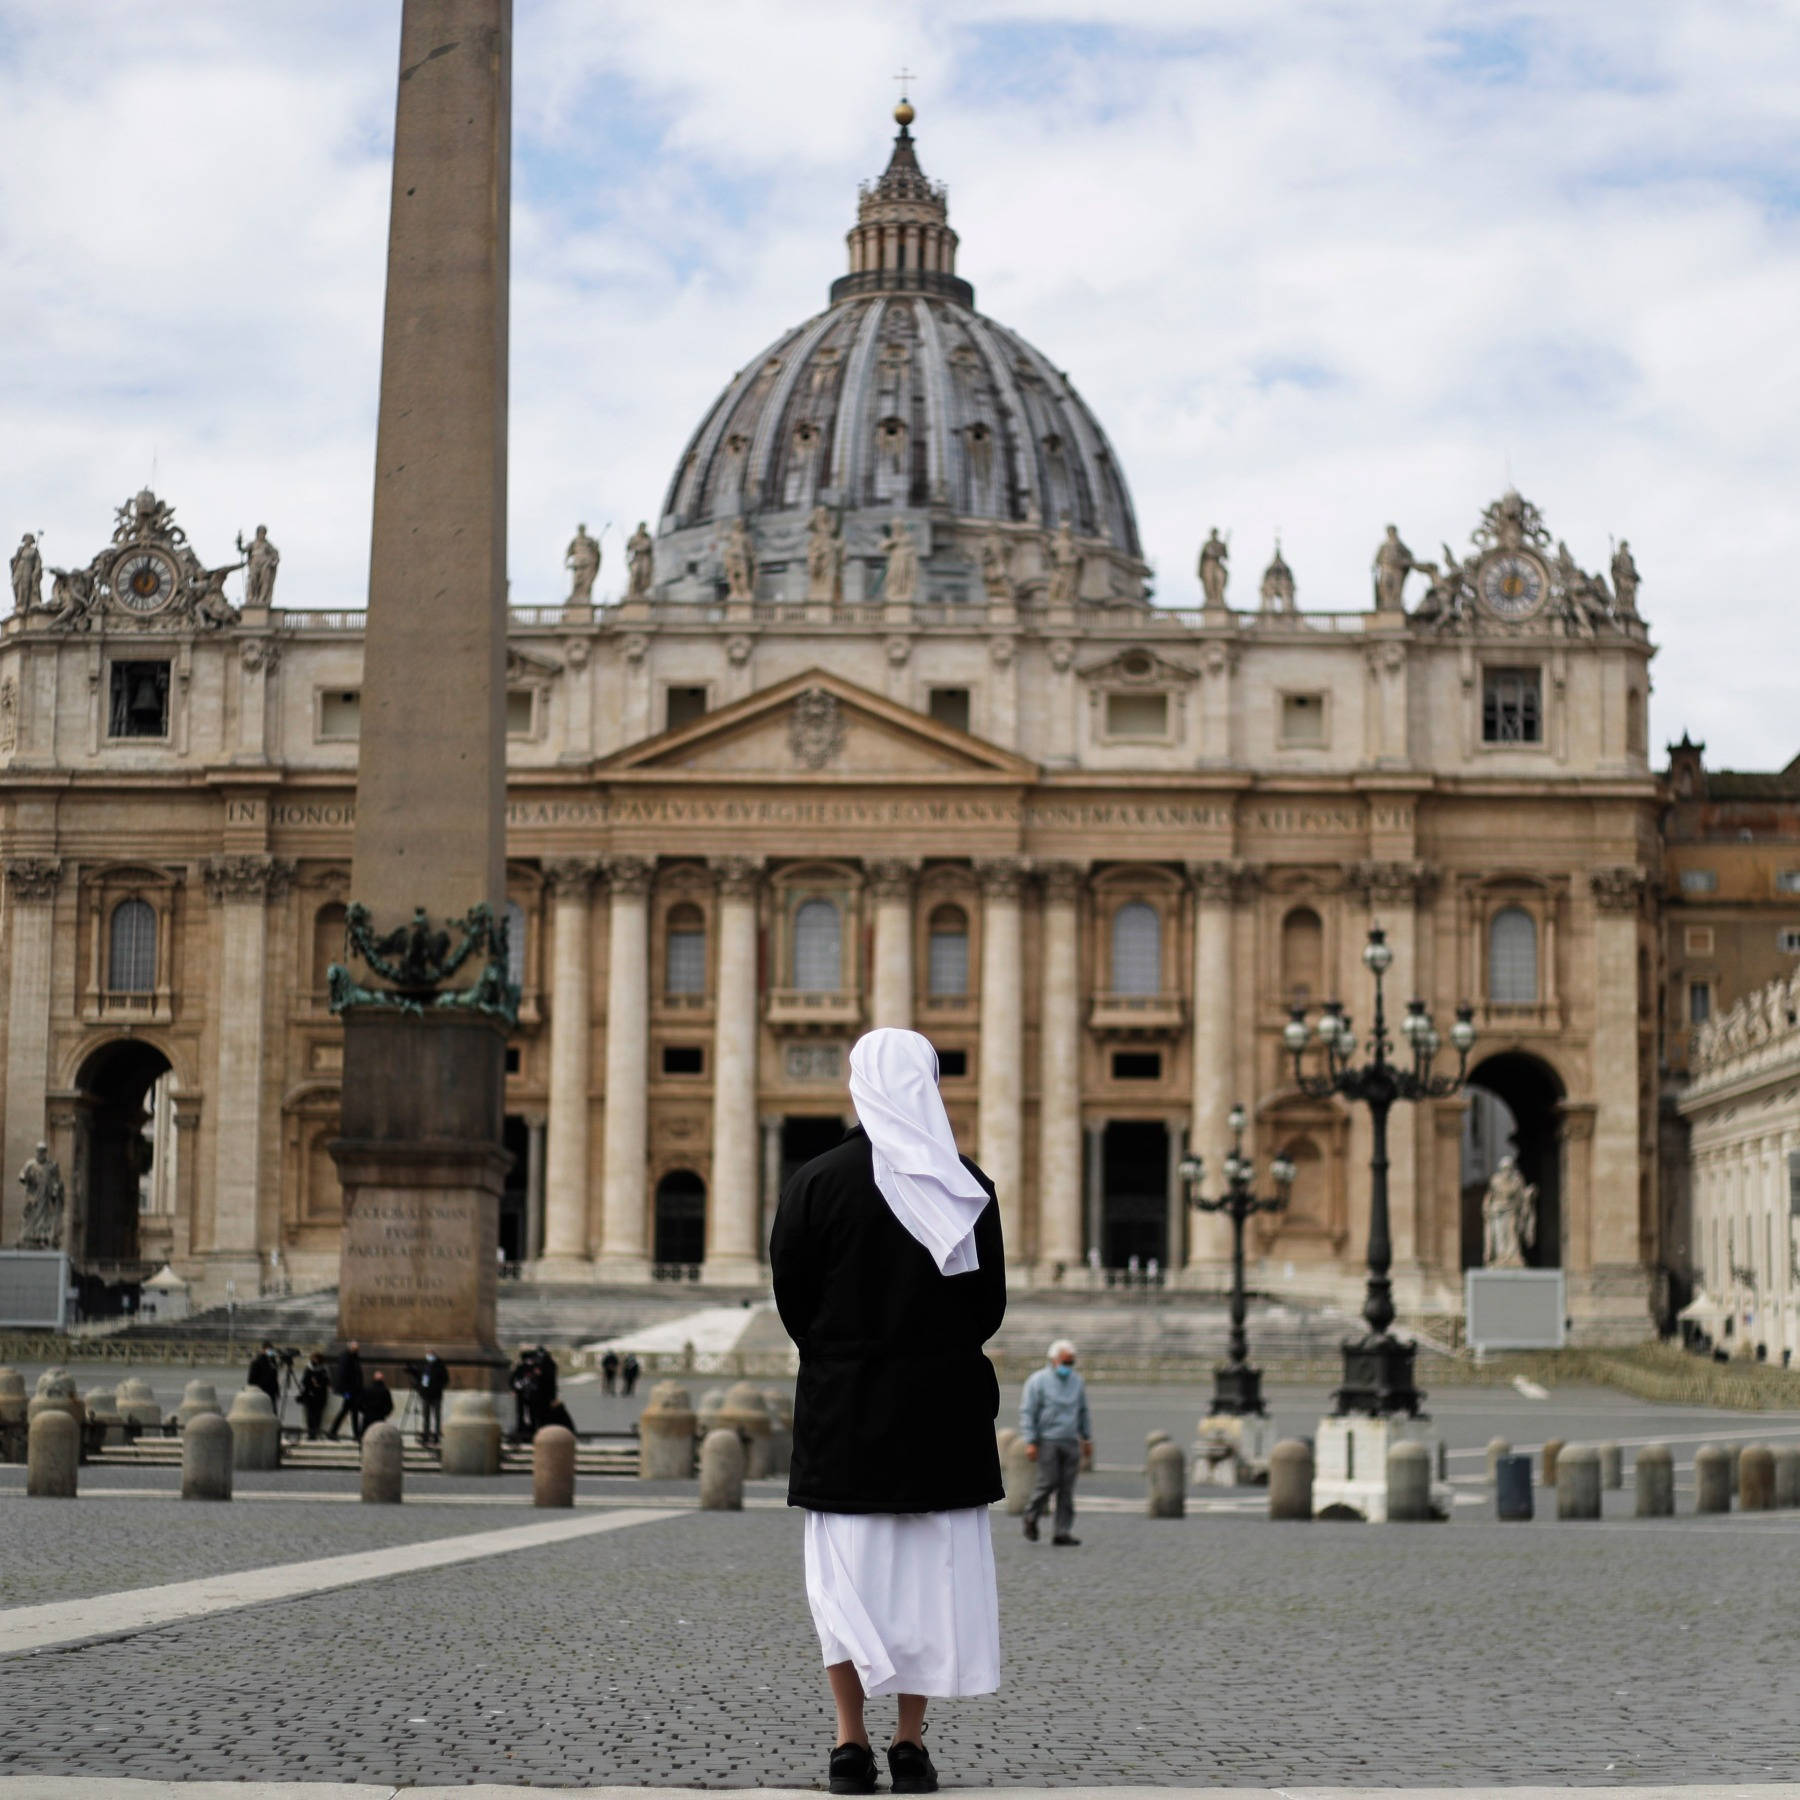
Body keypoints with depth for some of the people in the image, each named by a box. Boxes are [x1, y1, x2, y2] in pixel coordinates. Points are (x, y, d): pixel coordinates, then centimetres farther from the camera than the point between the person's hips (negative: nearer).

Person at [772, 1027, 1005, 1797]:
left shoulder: (816, 1182, -6)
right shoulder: (968, 1187, -1)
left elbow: (791, 1295, -2)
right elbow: (990, 1303, 3)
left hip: (843, 1406, -1)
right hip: (946, 1404, 1)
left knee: (846, 1568, 6)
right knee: (931, 1571, 6)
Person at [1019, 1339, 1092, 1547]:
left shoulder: (1077, 1382, 12)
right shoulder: (1039, 1381, -3)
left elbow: (1083, 1412, 23)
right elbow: (1027, 1412, -5)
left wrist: (1087, 1438, 20)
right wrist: (1030, 1442, -12)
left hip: (1071, 1442, 4)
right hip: (1047, 1441, -4)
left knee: (1067, 1487, -1)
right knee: (1048, 1482, -9)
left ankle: (1061, 1532, 0)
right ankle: (1031, 1517, 16)